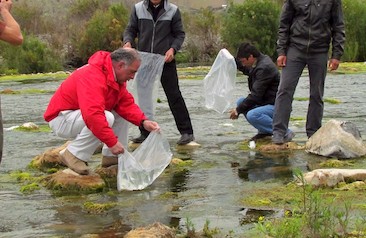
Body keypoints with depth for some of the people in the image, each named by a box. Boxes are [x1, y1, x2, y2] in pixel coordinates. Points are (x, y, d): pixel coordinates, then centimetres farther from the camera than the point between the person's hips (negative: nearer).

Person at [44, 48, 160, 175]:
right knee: (107, 118, -31)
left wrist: (143, 121, -18)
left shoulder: (115, 77, 1)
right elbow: (93, 115, -41)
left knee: (122, 114, 4)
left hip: (79, 115, 10)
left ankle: (111, 156, 4)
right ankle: (73, 155, -19)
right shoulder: (92, 76, -31)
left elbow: (127, 104, -1)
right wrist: (112, 142, -40)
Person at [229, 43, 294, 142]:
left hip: (275, 106, -10)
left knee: (252, 115, -31)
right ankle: (264, 131, 11)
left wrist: (238, 110, -14)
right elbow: (246, 70, 37)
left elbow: (255, 95, -22)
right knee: (240, 101, 8)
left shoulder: (265, 68, -22)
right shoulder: (260, 62, 10)